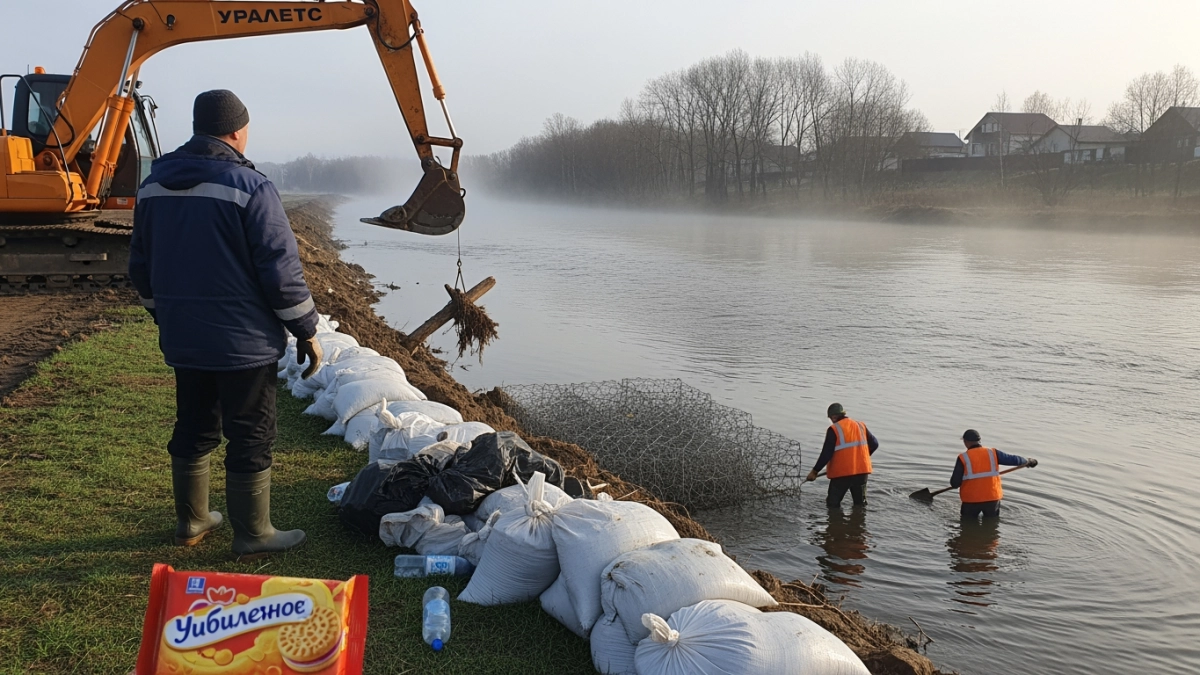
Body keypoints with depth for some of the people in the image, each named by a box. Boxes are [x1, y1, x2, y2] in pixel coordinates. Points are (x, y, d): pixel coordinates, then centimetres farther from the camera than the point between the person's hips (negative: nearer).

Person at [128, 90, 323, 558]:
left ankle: (191, 522, 31)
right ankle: (253, 535, 12)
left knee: (194, 430, 19)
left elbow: (141, 266, 15)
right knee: (251, 437, 4)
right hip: (244, 342, -7)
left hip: (182, 340, 7)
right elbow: (281, 269, -16)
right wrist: (307, 331, -7)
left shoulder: (154, 184, 7)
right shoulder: (249, 187, -14)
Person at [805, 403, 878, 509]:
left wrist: (815, 471, -3)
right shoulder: (861, 426, 9)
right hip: (862, 470, 5)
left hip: (841, 473, -5)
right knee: (860, 504, 16)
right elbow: (874, 444, 14)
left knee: (833, 504, 8)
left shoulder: (834, 429, -9)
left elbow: (826, 454, -11)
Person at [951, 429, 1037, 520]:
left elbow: (954, 483, -13)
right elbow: (1013, 459, 6)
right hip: (992, 498, 2)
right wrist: (1028, 461, 26)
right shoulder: (993, 453, -3)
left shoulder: (963, 458, -12)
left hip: (971, 500, -2)